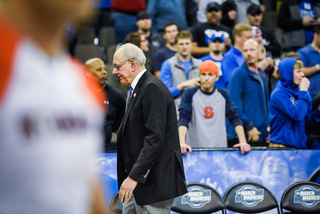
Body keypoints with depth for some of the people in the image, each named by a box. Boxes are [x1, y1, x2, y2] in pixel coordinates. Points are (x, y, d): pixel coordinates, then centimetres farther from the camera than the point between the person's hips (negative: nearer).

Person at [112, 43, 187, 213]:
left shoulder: (152, 88, -15)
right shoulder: (137, 89, 18)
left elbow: (155, 137, -22)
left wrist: (134, 177, -25)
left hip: (154, 181, -10)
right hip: (139, 180, 10)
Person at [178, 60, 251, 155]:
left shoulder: (223, 94, 10)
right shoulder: (190, 94, 2)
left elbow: (235, 119, 6)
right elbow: (183, 120, -8)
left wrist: (243, 142, -7)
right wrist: (182, 143, -23)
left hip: (220, 148, 2)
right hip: (195, 149, -2)